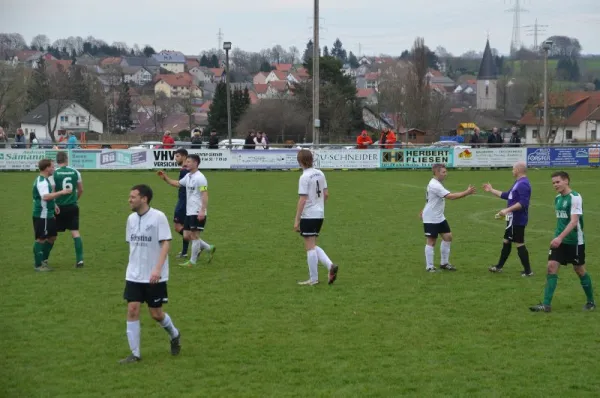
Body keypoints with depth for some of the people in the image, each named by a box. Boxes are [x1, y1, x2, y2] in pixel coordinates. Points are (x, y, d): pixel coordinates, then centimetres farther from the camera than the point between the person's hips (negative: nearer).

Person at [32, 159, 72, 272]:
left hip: (48, 215, 11)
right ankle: (38, 265, 2)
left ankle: (43, 260, 25)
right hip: (42, 215, -11)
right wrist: (61, 192, -32)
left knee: (52, 237, 16)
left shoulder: (44, 180, 15)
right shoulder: (41, 182, -19)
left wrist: (54, 205, 18)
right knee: (41, 239, -4)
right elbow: (45, 196, -34)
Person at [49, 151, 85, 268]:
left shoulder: (54, 174, -9)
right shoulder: (75, 172, 0)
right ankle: (80, 259, -8)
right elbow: (81, 190, 9)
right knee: (75, 232, 1)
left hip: (59, 207, -2)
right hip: (72, 207, 2)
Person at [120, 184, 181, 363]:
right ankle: (135, 353, 3)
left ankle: (174, 335, 33)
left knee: (156, 313, 3)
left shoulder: (158, 217, -13)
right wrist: (133, 267, 16)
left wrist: (157, 269, -23)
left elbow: (166, 243, -15)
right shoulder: (131, 218, 5)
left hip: (155, 277, -5)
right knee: (132, 310, -4)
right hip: (134, 275, 5)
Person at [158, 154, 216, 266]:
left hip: (198, 213, -9)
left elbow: (205, 195, -20)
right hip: (189, 212, 9)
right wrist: (165, 178, 14)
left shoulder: (200, 178, -15)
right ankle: (209, 248, 21)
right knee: (186, 236, 9)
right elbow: (177, 184, 28)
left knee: (194, 236, -3)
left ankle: (192, 262, 5)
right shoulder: (188, 176, 13)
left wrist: (202, 211, -29)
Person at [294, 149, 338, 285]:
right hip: (320, 214, 8)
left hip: (308, 216, -8)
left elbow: (302, 200, -18)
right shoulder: (320, 174, 7)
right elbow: (326, 194, 12)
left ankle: (313, 279, 4)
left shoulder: (304, 177, -15)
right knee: (313, 246, 18)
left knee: (310, 246, 0)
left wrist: (296, 220, -15)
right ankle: (330, 266, 3)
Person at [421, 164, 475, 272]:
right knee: (431, 241, -3)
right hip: (431, 219, -10)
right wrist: (467, 192, -29)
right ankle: (429, 267, 6)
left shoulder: (435, 184, 9)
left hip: (439, 218, 10)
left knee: (448, 237, 8)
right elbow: (451, 196, -31)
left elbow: (430, 198, 23)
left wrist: (425, 210, 28)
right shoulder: (435, 186, -24)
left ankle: (444, 263, 17)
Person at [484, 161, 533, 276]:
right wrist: (491, 190, 29)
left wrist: (507, 210, -31)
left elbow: (523, 203, -29)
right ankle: (499, 266, 29)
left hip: (517, 220, -11)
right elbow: (507, 195, 24)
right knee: (506, 241, 18)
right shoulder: (518, 183, 14)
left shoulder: (523, 184, -20)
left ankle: (528, 271, -1)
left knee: (519, 244, -6)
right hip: (513, 219, 11)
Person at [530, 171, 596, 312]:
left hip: (575, 241, -7)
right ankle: (546, 304, -5)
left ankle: (591, 302, 24)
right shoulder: (558, 198, 8)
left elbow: (574, 221, -24)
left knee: (579, 270, 5)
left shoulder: (575, 197, -17)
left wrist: (560, 237, -31)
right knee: (551, 267, -4)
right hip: (559, 240, 7)